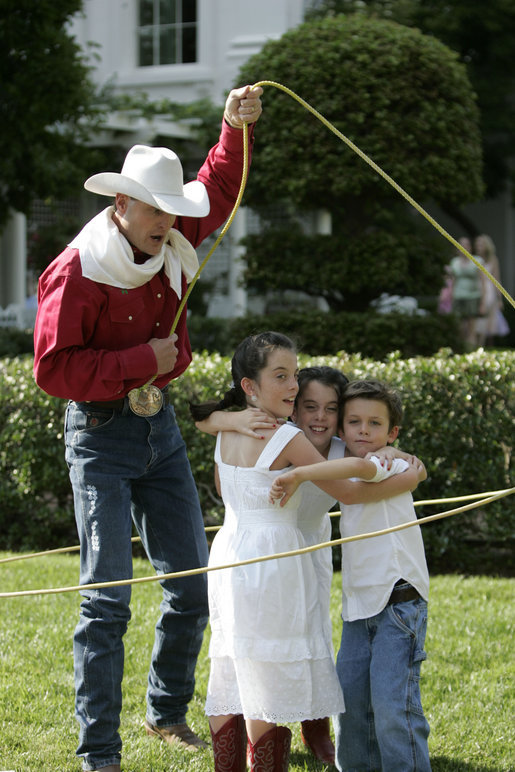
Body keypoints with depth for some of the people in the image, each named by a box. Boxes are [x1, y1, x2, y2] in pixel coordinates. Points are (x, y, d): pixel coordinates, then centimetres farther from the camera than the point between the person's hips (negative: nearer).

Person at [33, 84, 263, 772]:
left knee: (193, 585, 11)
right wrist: (143, 361, -20)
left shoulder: (171, 245, 1)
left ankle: (168, 713, 31)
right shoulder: (76, 272, -18)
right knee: (107, 599, -10)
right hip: (101, 436, -7)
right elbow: (53, 368, -21)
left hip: (160, 427, 7)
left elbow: (216, 191, 20)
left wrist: (236, 130, 4)